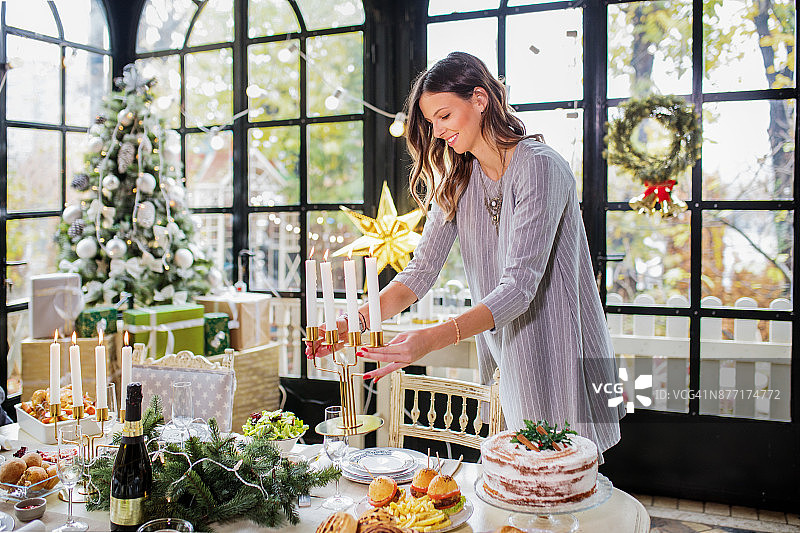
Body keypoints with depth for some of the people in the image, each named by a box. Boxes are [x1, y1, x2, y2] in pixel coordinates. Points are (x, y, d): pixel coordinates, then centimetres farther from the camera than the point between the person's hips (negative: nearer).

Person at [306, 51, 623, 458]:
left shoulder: (539, 166, -19)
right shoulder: (457, 180, 4)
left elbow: (519, 286, -28)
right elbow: (422, 269, -4)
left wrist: (431, 339, -40)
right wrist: (357, 320, -20)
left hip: (561, 351, -5)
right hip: (505, 355, 6)